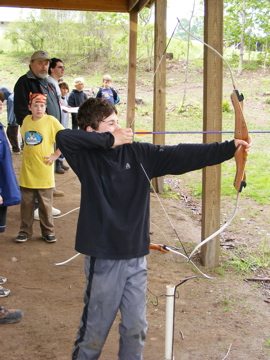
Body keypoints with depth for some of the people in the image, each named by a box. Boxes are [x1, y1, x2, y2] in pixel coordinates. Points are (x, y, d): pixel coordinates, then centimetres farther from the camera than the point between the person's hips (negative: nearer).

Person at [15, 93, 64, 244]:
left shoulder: (51, 120, -9)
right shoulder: (26, 120, 4)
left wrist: (56, 154, -10)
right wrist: (28, 152, 10)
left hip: (44, 172, -3)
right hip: (27, 171, 3)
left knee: (45, 204, 7)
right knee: (26, 203, 10)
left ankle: (48, 232, 21)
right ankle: (25, 231, 23)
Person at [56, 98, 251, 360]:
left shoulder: (139, 153, 1)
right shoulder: (87, 158, -9)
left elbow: (182, 156, -1)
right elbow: (63, 138, -27)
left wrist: (229, 148, -5)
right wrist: (108, 140, -21)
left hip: (136, 257, 4)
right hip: (103, 258, -4)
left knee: (135, 328, 16)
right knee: (95, 330, 11)